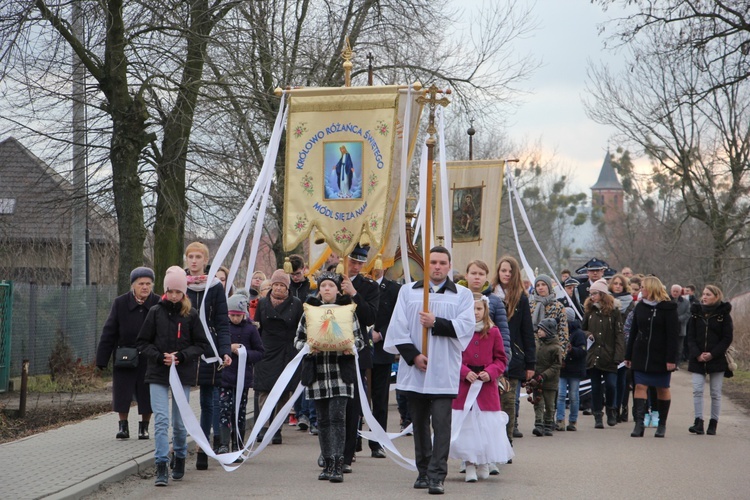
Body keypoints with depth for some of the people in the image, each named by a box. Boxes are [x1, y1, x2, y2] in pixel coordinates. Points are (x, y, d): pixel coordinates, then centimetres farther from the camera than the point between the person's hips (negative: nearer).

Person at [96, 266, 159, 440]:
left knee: (147, 395, 5)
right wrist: (102, 359, -4)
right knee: (122, 393, 4)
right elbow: (109, 332, -2)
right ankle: (123, 426, 17)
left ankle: (144, 427, 21)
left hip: (148, 359, 0)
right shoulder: (120, 303, -5)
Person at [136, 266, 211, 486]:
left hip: (183, 374, 0)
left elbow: (202, 345, 1)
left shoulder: (191, 315, -1)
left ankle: (180, 460, 30)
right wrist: (160, 356, -11)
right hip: (158, 374, 0)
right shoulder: (156, 312, 0)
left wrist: (181, 356, -13)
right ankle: (161, 468, -12)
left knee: (180, 422, 10)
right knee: (161, 420, -10)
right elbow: (143, 342, 4)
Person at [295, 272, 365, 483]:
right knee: (323, 419, 6)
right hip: (317, 371, 2)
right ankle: (328, 464, 14)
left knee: (337, 417, -12)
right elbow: (298, 340, 11)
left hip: (341, 371, -2)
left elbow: (359, 339, 8)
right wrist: (307, 347, -10)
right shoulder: (309, 311, 10)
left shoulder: (347, 311, 6)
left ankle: (338, 464, -15)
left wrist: (351, 347, -14)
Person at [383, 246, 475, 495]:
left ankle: (437, 475, -10)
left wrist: (436, 323, -14)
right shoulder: (408, 291, 9)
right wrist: (413, 355, -9)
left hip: (444, 372, -2)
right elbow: (398, 327, 1)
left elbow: (466, 326, -6)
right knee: (419, 423, 10)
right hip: (414, 370, 2)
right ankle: (423, 471, 20)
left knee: (441, 423, -9)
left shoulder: (462, 294, 7)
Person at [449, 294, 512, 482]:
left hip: (487, 387, 2)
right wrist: (465, 372, -14)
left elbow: (501, 359, 7)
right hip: (463, 385, -1)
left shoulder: (493, 332, 3)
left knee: (486, 426, 4)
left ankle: (484, 463, 20)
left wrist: (490, 373, -10)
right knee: (465, 426, -3)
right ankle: (470, 466, 4)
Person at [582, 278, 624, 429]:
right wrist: (587, 336, -1)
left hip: (608, 356, -3)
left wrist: (618, 356, -14)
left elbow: (619, 335, -5)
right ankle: (597, 417, 12)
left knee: (611, 385, -8)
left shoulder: (614, 312, -2)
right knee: (595, 387, 5)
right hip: (593, 355, 3)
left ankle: (610, 410, 17)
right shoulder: (589, 311, 10)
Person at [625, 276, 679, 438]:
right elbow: (633, 332, 12)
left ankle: (662, 424, 16)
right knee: (640, 386, -7)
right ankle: (639, 423, -13)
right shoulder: (639, 307, 8)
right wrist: (629, 356, 9)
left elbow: (673, 335, -10)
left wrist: (671, 359, -15)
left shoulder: (668, 308, -7)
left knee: (662, 389, 6)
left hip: (661, 357, -4)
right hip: (641, 356, 4)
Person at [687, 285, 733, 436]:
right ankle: (698, 422, -6)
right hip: (697, 359, 2)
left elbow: (727, 338, -4)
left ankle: (713, 423, 9)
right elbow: (690, 337, 5)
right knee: (697, 390, -7)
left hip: (717, 359, -2)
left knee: (715, 393, 2)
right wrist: (697, 354, -10)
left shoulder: (723, 314, -2)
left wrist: (712, 354, -13)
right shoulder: (696, 313, 6)